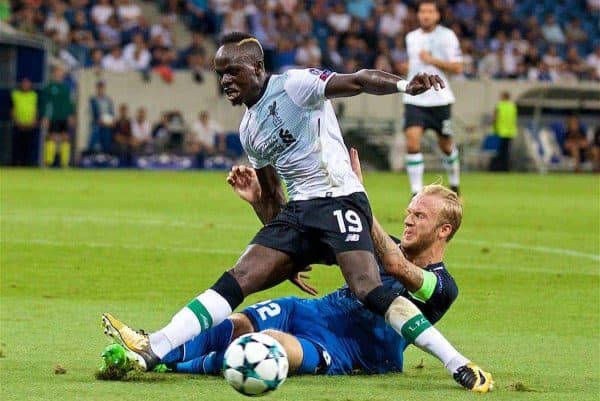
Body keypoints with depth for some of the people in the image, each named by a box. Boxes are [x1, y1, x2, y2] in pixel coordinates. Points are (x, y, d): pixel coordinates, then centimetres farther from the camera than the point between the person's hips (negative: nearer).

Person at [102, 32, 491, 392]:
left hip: (339, 201, -7)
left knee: (369, 290, -26)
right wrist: (284, 255, 21)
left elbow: (359, 81, -19)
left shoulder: (294, 85, -6)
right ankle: (151, 350, -14)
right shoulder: (249, 130, 18)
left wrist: (404, 85, -38)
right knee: (238, 280, -4)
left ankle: (459, 366, -25)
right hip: (297, 212, 7)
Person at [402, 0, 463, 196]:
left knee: (445, 144, 11)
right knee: (412, 141, -16)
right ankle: (416, 192, -14)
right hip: (414, 99, 3)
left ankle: (454, 183, 37)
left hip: (439, 99, -3)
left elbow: (457, 68, -9)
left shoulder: (446, 36, -4)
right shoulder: (411, 37, 11)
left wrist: (433, 60, -17)